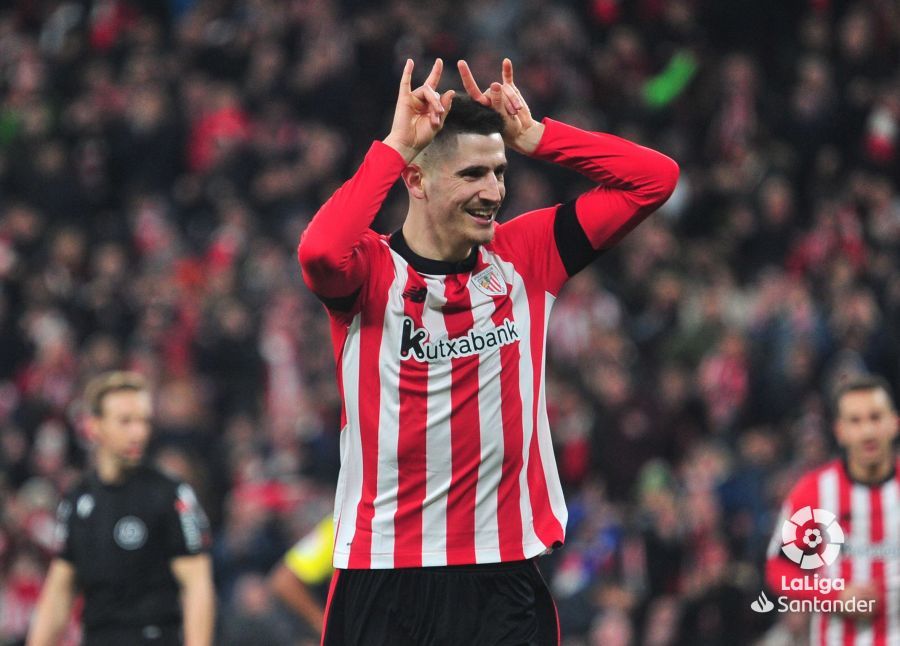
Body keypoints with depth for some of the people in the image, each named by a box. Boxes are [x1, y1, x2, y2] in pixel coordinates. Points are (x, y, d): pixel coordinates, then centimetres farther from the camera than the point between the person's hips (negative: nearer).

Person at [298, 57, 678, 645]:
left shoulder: (525, 256, 6)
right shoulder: (372, 270, -5)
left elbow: (654, 178, 5)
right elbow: (320, 252, -30)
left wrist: (532, 135, -2)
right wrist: (395, 146, -19)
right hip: (383, 578, -3)